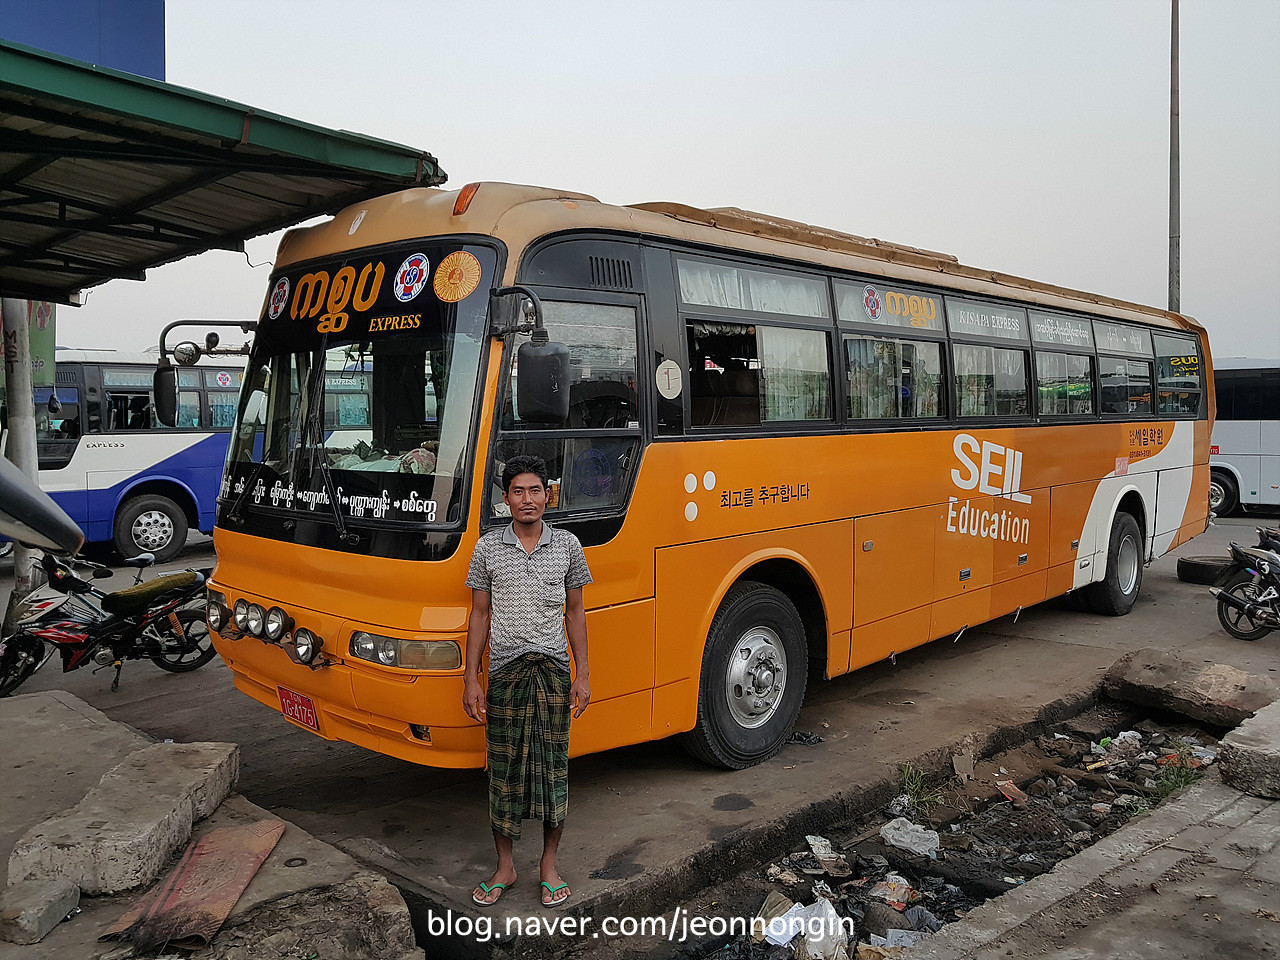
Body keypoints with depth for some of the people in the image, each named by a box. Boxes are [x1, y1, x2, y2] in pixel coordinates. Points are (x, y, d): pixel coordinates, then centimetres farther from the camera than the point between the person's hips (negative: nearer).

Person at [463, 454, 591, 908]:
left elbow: (575, 612, 7)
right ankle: (504, 866, 22)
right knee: (503, 767, 6)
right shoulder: (488, 547, 2)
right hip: (504, 671, 0)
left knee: (553, 765, 5)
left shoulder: (567, 546, 3)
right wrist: (471, 679, 1)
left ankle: (549, 864, 21)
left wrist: (582, 675, 3)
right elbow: (480, 615, 5)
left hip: (553, 670, 0)